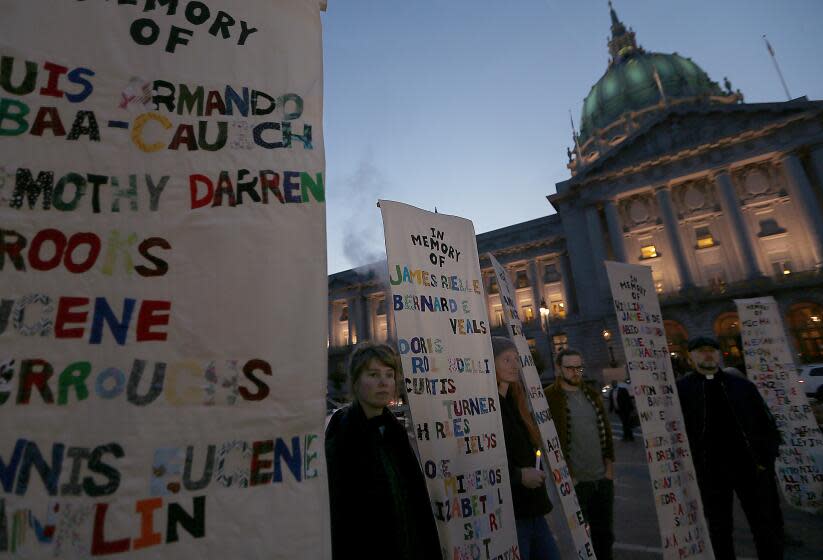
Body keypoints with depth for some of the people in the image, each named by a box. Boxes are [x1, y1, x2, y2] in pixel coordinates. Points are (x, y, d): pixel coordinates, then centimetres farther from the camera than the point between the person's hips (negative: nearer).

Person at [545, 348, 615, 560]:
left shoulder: (592, 394, 9)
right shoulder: (549, 398, -11)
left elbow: (606, 429, 15)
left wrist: (609, 462, 7)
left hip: (603, 478, 6)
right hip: (574, 480, -6)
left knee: (605, 534, 18)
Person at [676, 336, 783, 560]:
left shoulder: (742, 384, 5)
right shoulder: (681, 389, -3)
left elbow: (767, 423, 8)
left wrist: (767, 459, 1)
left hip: (749, 464, 2)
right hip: (710, 470, -2)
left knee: (768, 526, 13)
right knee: (719, 528, 12)